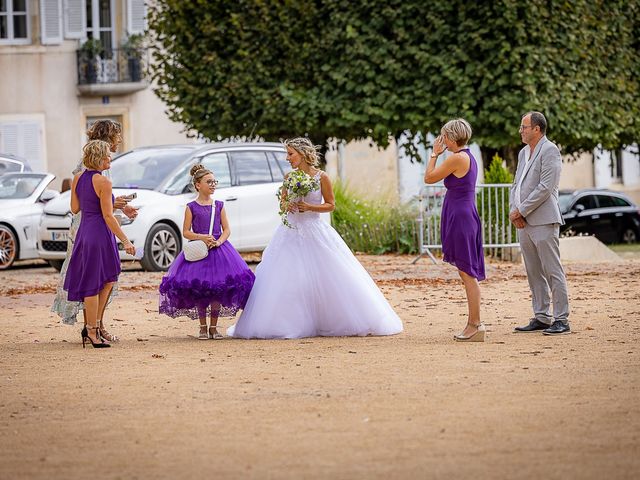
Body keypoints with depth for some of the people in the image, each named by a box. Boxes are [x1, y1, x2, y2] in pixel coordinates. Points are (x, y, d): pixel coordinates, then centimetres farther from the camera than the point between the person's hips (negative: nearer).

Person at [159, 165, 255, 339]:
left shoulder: (219, 206, 8)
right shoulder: (191, 207, 1)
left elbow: (227, 230, 7)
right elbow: (185, 232, 0)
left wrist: (219, 241, -12)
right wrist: (201, 237, -16)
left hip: (218, 248, 2)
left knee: (217, 289, -2)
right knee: (200, 290, -4)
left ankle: (213, 326, 10)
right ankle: (203, 327, 8)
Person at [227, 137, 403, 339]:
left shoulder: (321, 177, -6)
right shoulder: (289, 177, 5)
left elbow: (330, 205, -1)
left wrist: (309, 207, -15)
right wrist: (287, 205, -7)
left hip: (315, 230, -3)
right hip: (291, 230, 3)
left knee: (326, 279, -3)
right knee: (288, 281, -2)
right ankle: (291, 324, 4)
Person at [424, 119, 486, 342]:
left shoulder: (457, 158, -15)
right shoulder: (468, 157, 15)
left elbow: (428, 178, -6)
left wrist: (435, 154, 2)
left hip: (460, 216, -10)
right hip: (465, 216, 10)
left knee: (467, 273, -8)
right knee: (467, 274, 11)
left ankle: (476, 324, -7)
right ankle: (473, 324, 14)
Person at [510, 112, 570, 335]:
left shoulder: (549, 150, -8)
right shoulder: (523, 152, 20)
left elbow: (545, 187, -16)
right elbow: (516, 185, 21)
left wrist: (521, 210, -13)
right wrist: (514, 211, 3)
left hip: (543, 221, -9)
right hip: (524, 223, 9)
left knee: (553, 271, -8)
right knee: (534, 273, 10)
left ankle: (561, 320, -7)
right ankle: (541, 318, 15)